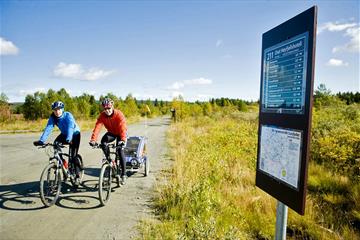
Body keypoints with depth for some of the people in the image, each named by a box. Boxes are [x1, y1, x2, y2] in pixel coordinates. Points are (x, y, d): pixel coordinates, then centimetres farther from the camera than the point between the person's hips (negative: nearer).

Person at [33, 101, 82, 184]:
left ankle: (77, 176, 1)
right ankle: (65, 166, -1)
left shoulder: (68, 115, -30)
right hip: (64, 134, 6)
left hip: (75, 134, -5)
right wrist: (41, 140, -39)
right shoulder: (52, 117, -16)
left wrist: (68, 139, -59)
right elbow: (48, 129, -25)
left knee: (73, 156, -14)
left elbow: (70, 128, -44)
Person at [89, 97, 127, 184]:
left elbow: (123, 127, -39)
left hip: (120, 133, -3)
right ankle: (109, 159, -4)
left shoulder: (119, 114, -28)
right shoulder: (102, 116, -18)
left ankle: (124, 174, -9)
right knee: (103, 141, -28)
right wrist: (93, 139, -44)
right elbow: (97, 127, -29)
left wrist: (123, 139, -55)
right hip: (111, 133, 3)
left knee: (120, 150, -20)